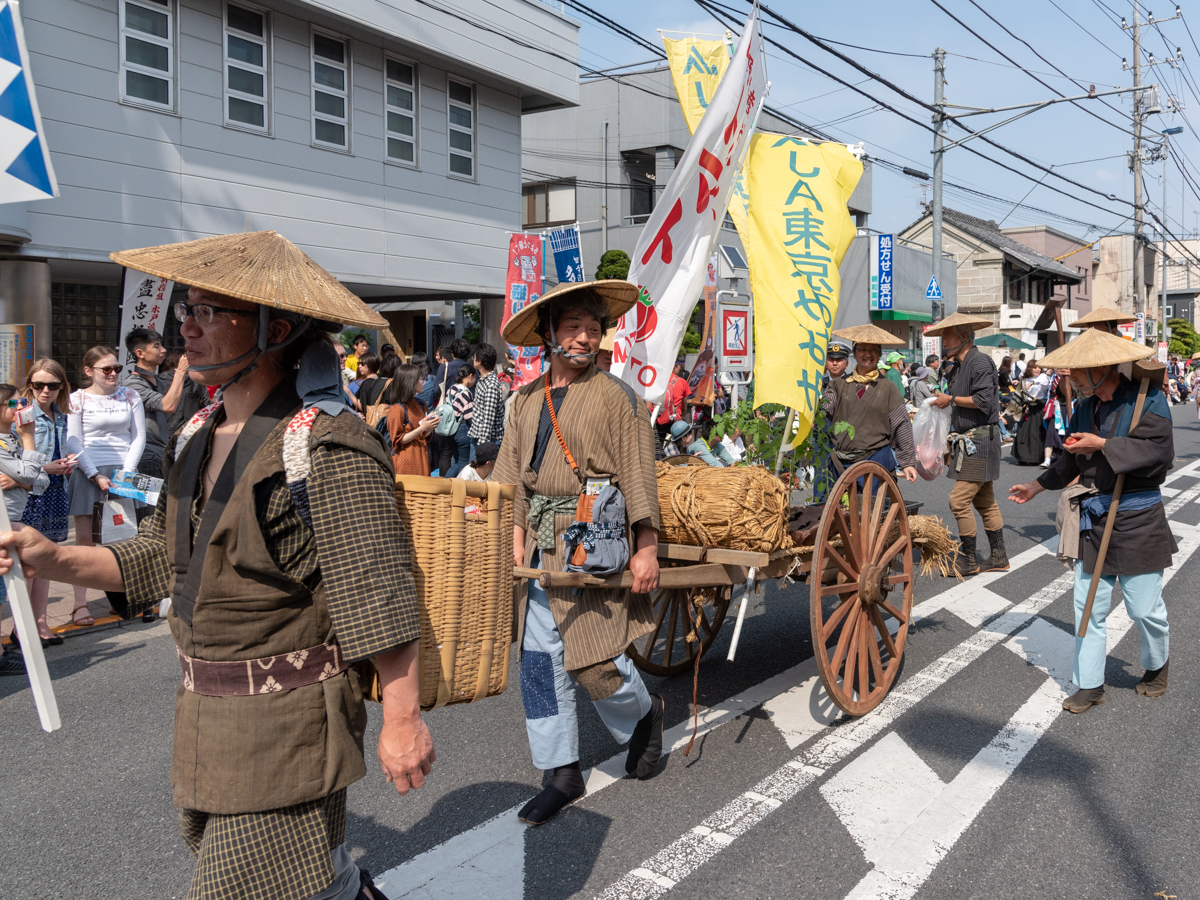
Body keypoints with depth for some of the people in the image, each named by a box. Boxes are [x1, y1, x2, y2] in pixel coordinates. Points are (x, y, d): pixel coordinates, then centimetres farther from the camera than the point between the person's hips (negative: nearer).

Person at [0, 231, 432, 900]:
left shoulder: (330, 448, -20)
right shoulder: (201, 436, 7)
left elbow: (381, 598, -21)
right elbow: (160, 558, 14)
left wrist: (402, 718, -18)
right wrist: (55, 559, 2)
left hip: (287, 722, -8)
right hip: (206, 712, 8)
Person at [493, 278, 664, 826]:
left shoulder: (614, 396, -6)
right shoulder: (527, 399, 10)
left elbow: (638, 478, -7)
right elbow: (512, 474, 13)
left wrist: (645, 548, -10)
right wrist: (516, 532, 4)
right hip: (542, 547, 6)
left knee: (594, 661, -3)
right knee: (539, 661, 7)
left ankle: (643, 714, 32)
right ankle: (563, 776, 21)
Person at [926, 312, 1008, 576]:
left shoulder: (980, 361, -12)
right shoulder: (961, 365, 17)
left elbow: (983, 400, -23)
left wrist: (951, 399, -13)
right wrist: (952, 445, 18)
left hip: (980, 442, -10)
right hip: (970, 442, 10)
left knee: (959, 499, -11)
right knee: (985, 501, 13)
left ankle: (968, 560, -2)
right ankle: (998, 557, 20)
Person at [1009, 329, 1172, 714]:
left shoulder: (1147, 399, -10)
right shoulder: (1085, 407, 10)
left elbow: (1159, 452, -22)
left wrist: (1102, 445, -24)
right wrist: (1036, 486, 30)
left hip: (1137, 521, -5)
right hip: (1093, 520, 6)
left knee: (1144, 607, 5)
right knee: (1089, 607, 6)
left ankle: (1156, 665, 34)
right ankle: (1090, 685, 17)